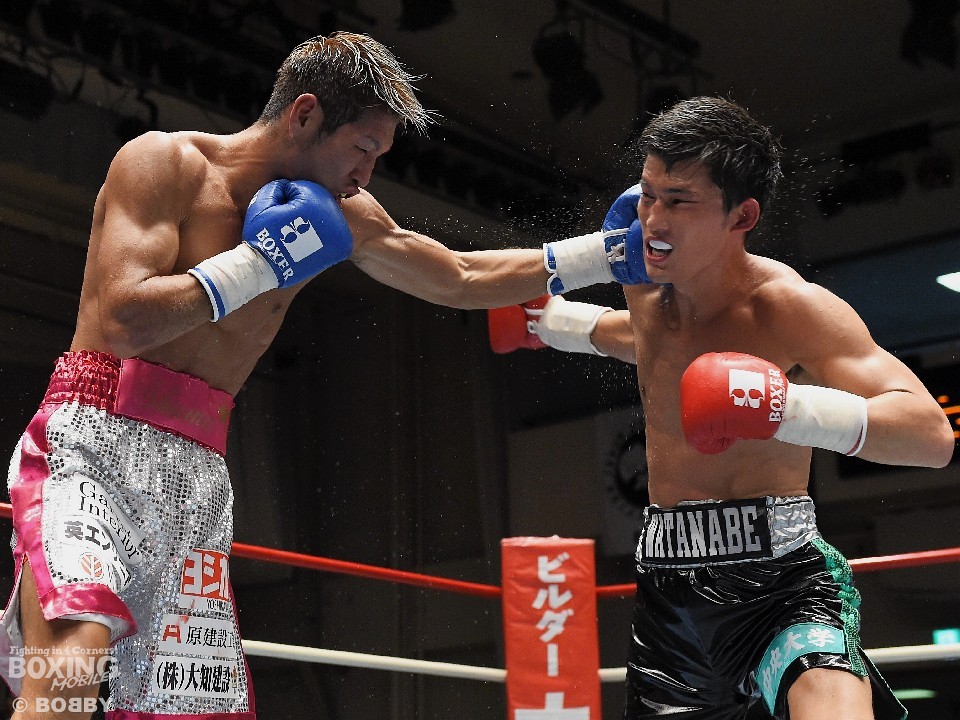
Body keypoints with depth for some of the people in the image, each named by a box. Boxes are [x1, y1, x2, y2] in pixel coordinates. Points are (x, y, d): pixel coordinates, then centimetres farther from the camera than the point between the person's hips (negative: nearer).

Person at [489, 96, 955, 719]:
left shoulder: (792, 307, -15)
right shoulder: (645, 284, 7)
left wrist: (787, 407, -37)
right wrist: (556, 322, 35)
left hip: (782, 582, -7)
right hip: (670, 594, 7)